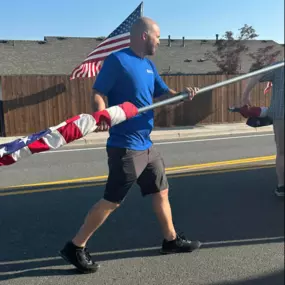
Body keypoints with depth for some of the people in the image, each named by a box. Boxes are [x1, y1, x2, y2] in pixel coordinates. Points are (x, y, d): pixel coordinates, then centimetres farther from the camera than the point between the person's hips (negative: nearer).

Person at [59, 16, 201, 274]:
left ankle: (171, 240, 35)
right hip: (125, 147, -9)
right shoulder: (117, 59, -11)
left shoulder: (149, 65, 15)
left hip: (146, 145, 9)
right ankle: (75, 247, 14)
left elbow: (163, 94, 16)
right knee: (112, 200, -3)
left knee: (161, 191, 17)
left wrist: (183, 94, -4)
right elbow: (98, 93, -15)